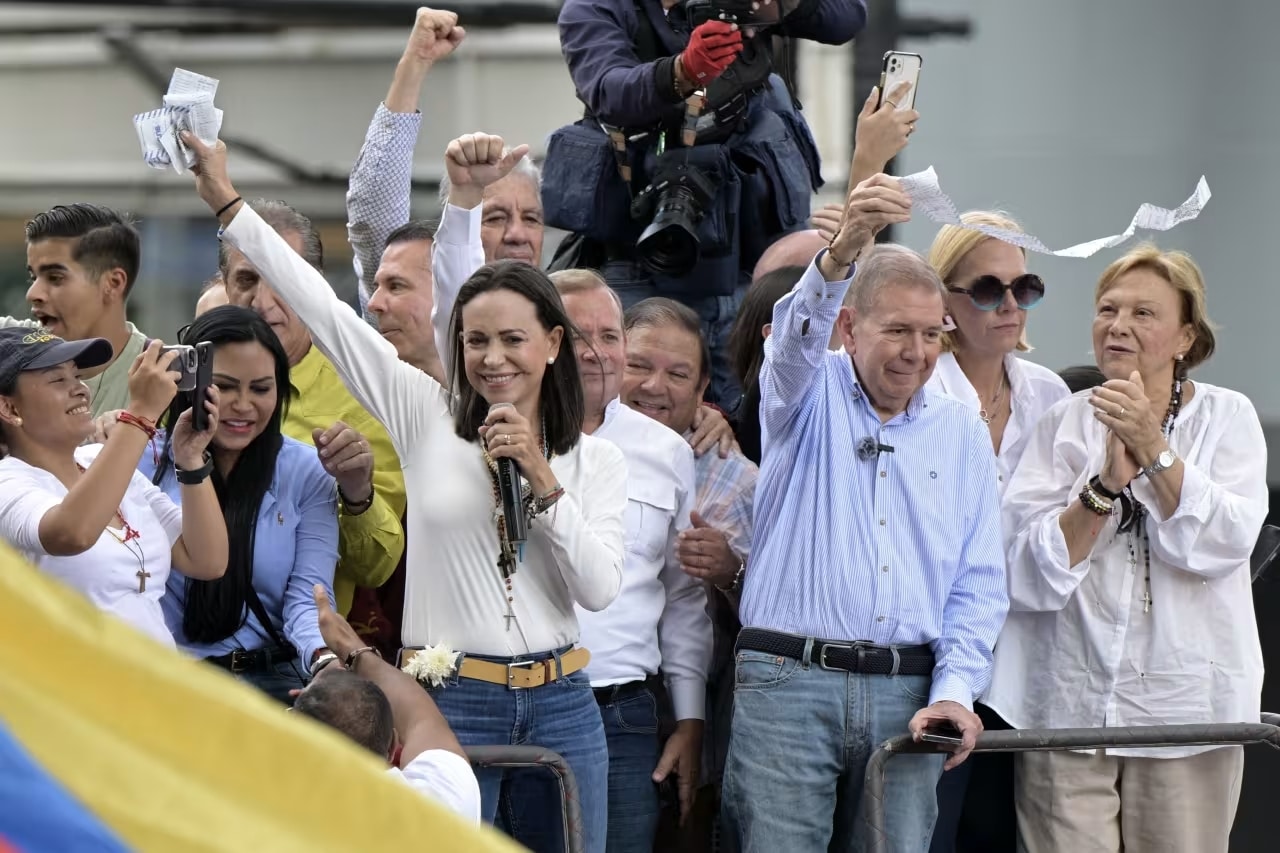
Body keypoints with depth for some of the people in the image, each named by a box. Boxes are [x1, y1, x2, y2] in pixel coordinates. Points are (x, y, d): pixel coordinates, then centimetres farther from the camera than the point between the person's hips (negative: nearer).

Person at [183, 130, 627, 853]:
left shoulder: (598, 460, 7)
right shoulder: (428, 418, 3)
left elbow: (601, 589, -4)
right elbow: (324, 310, 1)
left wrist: (543, 481, -12)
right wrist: (227, 202, -1)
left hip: (559, 705, 2)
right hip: (450, 702, -2)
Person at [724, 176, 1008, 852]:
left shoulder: (963, 433, 15)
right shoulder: (809, 395, 7)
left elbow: (979, 586, 11)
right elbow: (797, 336, -18)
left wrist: (954, 691, -4)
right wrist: (843, 250, -39)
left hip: (907, 693, 3)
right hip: (788, 681, -3)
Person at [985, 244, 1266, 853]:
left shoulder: (1227, 416, 6)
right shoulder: (1062, 425, 7)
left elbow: (1225, 543, -9)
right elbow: (1028, 573, -4)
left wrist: (1153, 448, -17)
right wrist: (1107, 482, -15)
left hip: (1186, 708, 0)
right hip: (1066, 709, 0)